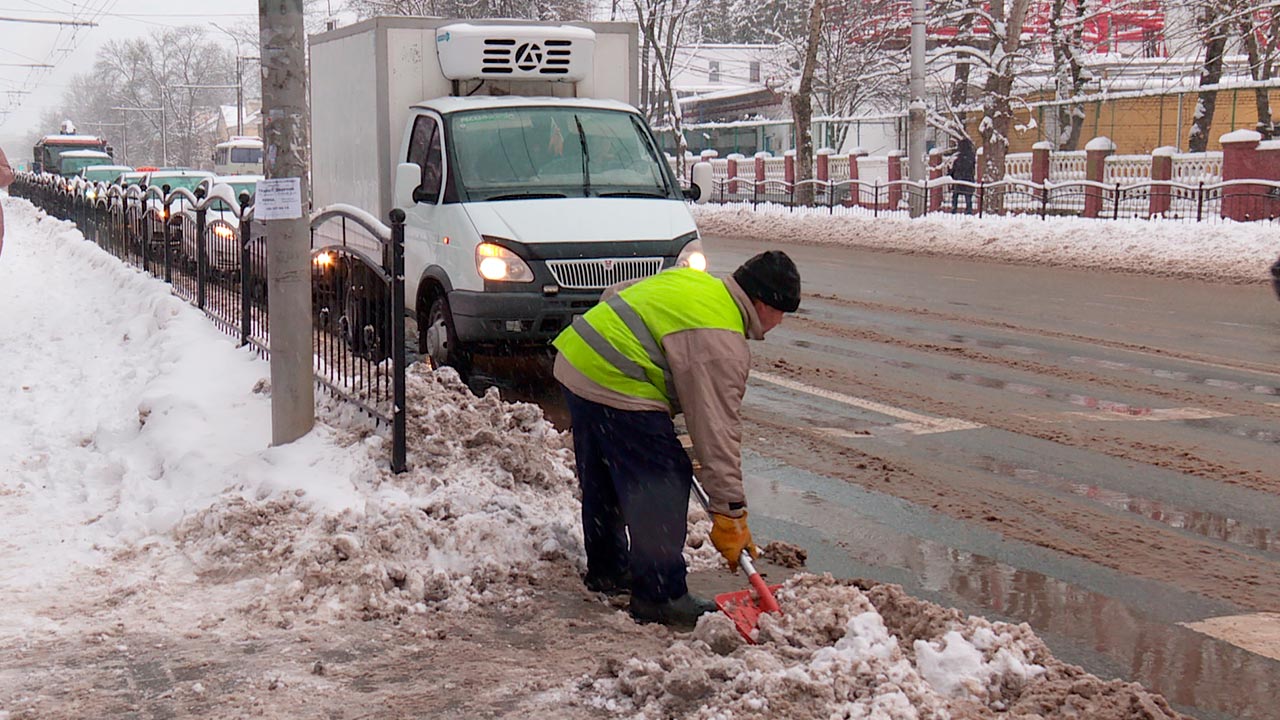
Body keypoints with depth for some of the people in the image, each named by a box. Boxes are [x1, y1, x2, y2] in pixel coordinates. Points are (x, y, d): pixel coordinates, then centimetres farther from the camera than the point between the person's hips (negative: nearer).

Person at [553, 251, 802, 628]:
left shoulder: (692, 280, 15)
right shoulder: (722, 344, -12)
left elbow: (615, 294, 27)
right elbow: (716, 431, -15)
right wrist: (730, 512, -13)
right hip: (616, 389, -10)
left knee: (602, 480, 23)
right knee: (662, 486, -5)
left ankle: (605, 568, 38)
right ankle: (659, 596, -2)